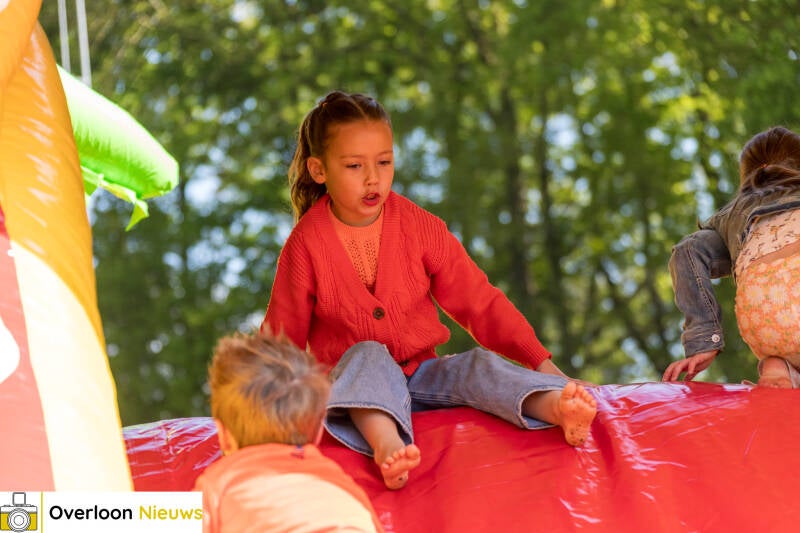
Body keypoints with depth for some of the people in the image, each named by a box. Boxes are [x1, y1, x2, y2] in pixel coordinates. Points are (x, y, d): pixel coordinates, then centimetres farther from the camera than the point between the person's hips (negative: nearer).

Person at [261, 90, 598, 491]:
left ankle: (557, 407, -52)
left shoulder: (419, 227, 0)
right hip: (350, 378, -3)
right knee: (369, 355, -33)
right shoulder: (307, 244, -5)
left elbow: (479, 303, 2)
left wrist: (539, 361, -6)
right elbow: (283, 334, 2)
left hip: (421, 374, 3)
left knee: (480, 365, -23)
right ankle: (387, 445, -63)